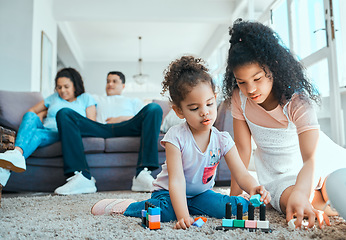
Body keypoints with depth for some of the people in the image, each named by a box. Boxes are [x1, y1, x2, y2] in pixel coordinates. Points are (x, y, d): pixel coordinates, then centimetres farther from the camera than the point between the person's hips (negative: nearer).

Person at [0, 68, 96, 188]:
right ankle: (17, 153, -58)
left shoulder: (86, 98, 18)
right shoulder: (54, 97, 30)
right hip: (45, 129, 4)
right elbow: (31, 110, 32)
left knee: (37, 134, -35)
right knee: (31, 116, -29)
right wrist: (41, 114, 10)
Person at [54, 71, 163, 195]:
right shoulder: (96, 100, 43)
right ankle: (82, 177, -38)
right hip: (99, 128, 1)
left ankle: (143, 173, -41)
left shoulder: (133, 101, 37)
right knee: (64, 113, -22)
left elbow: (143, 118, 17)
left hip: (125, 128, -1)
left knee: (154, 108, -27)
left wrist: (122, 118, 3)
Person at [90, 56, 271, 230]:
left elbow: (241, 174, -12)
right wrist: (183, 216, -40)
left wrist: (253, 188, -35)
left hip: (201, 194, 5)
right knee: (164, 210, -37)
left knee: (241, 206, -14)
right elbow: (176, 181, -29)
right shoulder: (176, 137, -22)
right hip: (169, 192, -5)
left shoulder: (223, 140, -10)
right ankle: (125, 206, -8)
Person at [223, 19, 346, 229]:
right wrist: (234, 195, -9)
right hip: (280, 176, 2)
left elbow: (311, 158, -35)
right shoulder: (239, 98, -13)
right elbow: (242, 148, -7)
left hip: (323, 162, -1)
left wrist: (300, 192, -55)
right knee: (287, 199, -31)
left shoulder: (297, 100, -23)